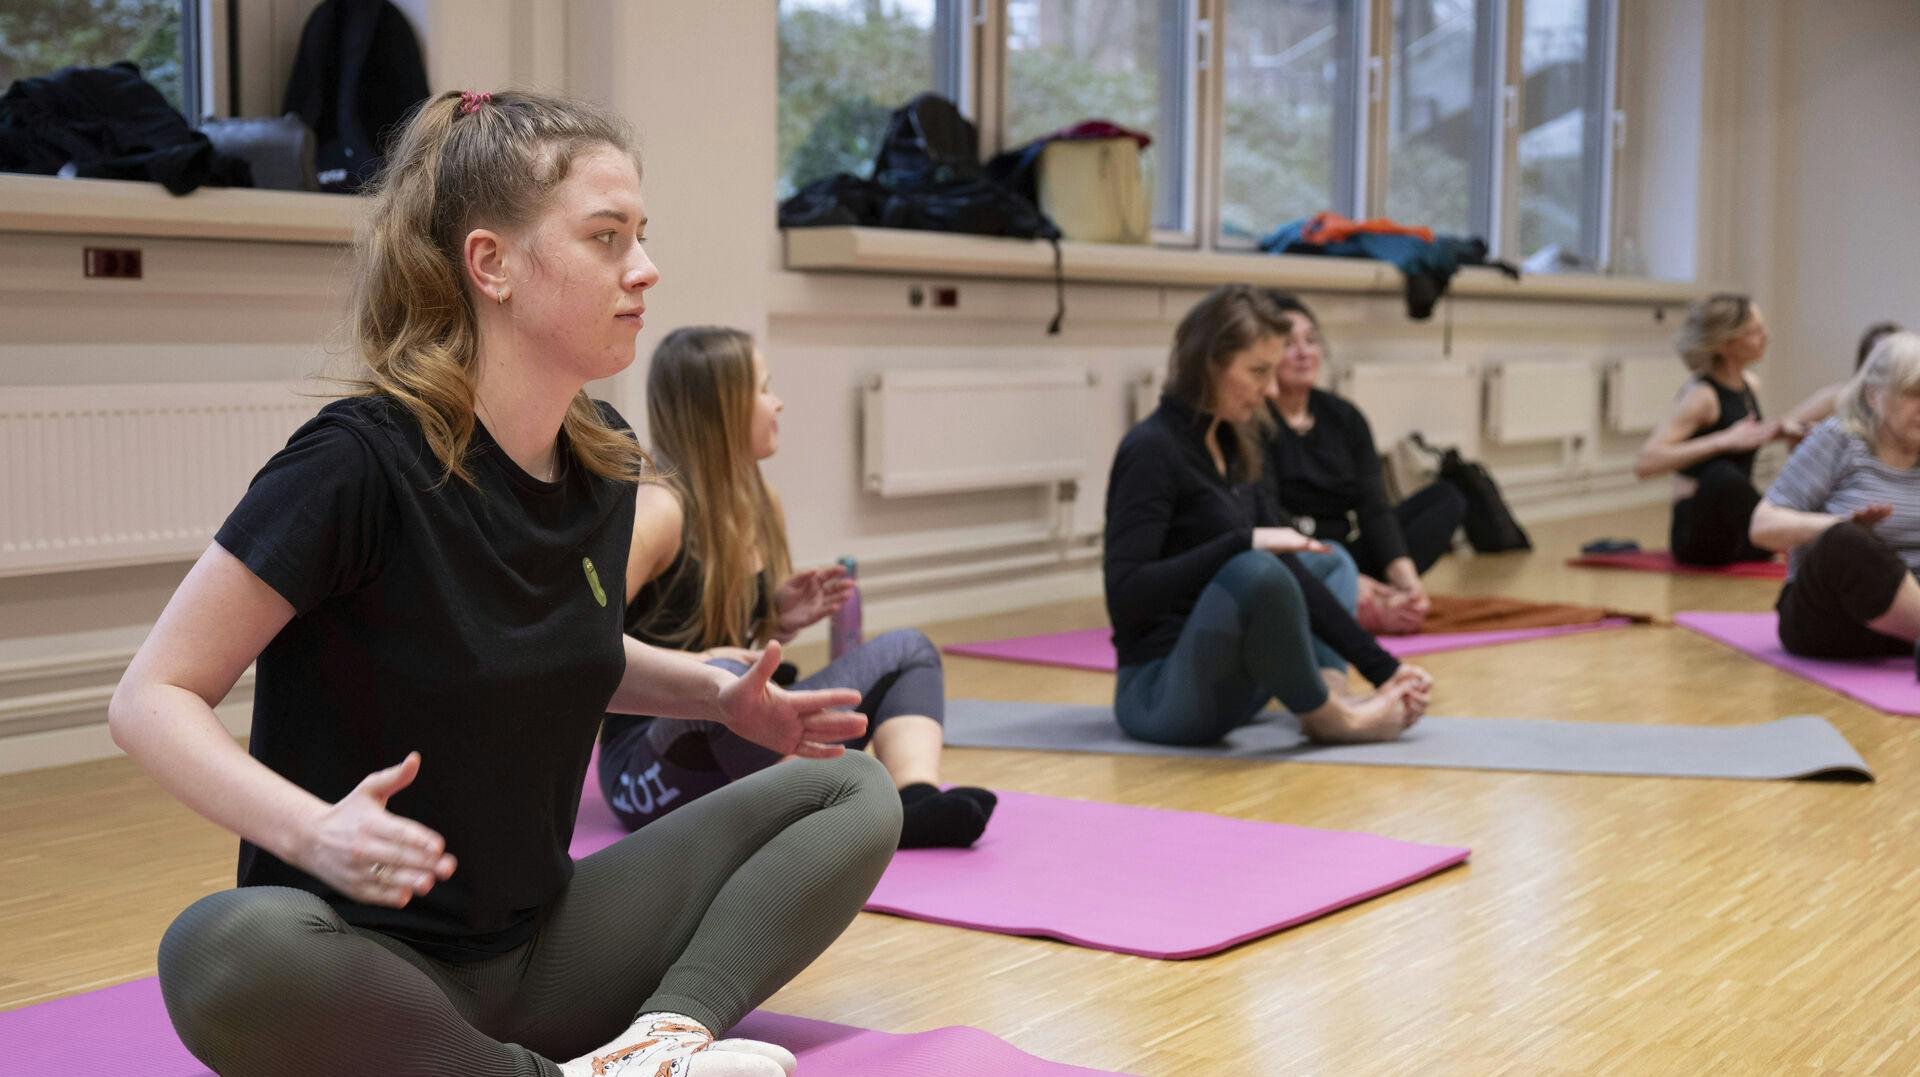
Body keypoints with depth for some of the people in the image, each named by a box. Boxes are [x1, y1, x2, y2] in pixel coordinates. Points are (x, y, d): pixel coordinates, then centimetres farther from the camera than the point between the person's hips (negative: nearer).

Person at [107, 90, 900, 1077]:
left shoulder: (604, 462, 2)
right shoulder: (362, 461, -18)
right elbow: (152, 698, -17)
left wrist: (720, 696, 6)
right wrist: (315, 830, -34)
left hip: (540, 944, 7)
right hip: (364, 959, -6)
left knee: (853, 795, 1)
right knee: (227, 952, -40)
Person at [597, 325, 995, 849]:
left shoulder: (763, 508, 8)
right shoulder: (658, 510, -15)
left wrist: (779, 621, 1)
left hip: (742, 757, 8)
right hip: (654, 772, -8)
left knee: (906, 649, 0)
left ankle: (914, 801, -26)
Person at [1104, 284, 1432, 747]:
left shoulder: (1231, 447, 11)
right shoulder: (1152, 450, -15)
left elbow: (1290, 572, 11)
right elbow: (1126, 597, -24)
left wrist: (1381, 667, 5)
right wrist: (1245, 543, -25)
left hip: (1225, 685, 10)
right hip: (1162, 694, -10)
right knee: (1254, 573, -36)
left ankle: (1328, 693, -4)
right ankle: (1327, 717, -11)